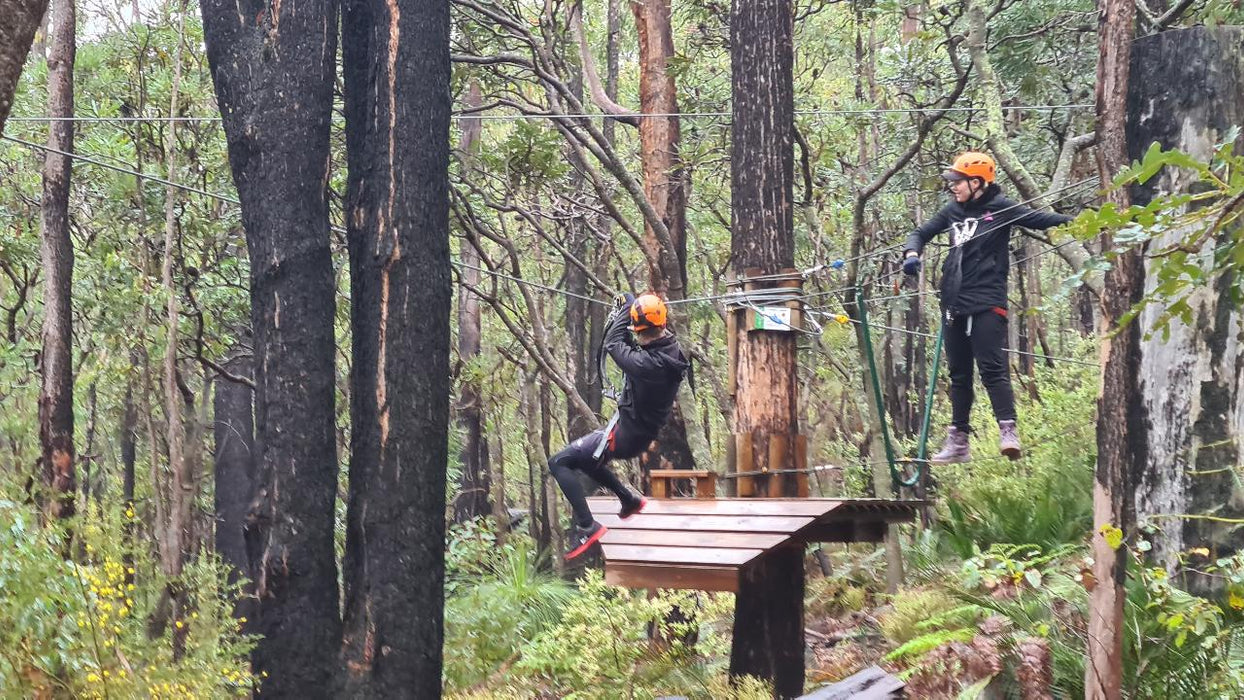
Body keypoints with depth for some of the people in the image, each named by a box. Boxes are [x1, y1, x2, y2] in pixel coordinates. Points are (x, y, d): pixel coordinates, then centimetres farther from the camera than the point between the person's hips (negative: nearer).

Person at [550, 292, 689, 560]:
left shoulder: (646, 364, -33)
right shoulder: (671, 348, -6)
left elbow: (613, 345, -16)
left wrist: (624, 310, -2)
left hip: (623, 436, -9)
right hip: (643, 431, 9)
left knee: (559, 463, -6)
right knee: (582, 456, 30)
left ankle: (587, 527, -12)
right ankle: (630, 499, 32)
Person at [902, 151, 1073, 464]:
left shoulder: (1000, 208, -4)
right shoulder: (953, 211, 12)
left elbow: (1040, 219, -11)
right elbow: (921, 233, 20)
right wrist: (912, 253, -1)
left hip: (986, 303, -6)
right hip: (954, 303, 6)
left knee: (992, 368, -15)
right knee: (959, 373, 11)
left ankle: (1008, 432, -17)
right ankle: (958, 441, 16)